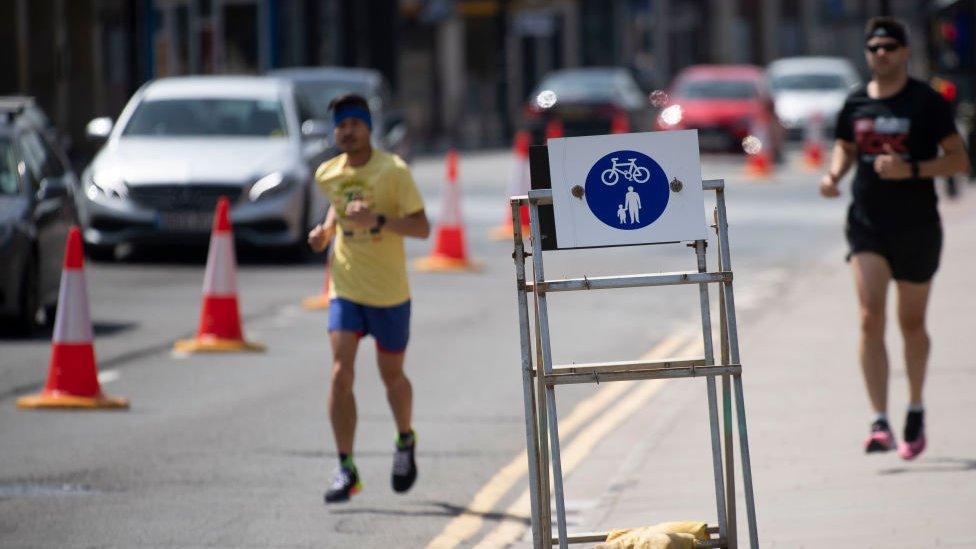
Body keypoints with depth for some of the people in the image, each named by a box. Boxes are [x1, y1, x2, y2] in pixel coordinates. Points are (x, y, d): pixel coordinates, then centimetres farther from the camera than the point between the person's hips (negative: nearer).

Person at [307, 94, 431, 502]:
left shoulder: (393, 171, -12)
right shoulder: (327, 174, 2)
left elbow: (422, 227, -15)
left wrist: (378, 221, -29)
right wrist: (326, 231, 6)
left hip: (389, 292, -3)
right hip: (345, 288, 3)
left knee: (391, 376, 11)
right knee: (340, 373, -12)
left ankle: (405, 441, 41)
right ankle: (345, 469, -10)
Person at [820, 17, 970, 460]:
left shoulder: (927, 102, -6)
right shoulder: (856, 103, 4)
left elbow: (959, 160, -7)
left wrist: (910, 169, -21)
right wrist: (834, 174, 0)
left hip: (916, 226, -2)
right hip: (867, 224, 2)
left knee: (911, 324, 10)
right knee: (871, 319, -13)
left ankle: (915, 411, 32)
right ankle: (879, 423, -18)